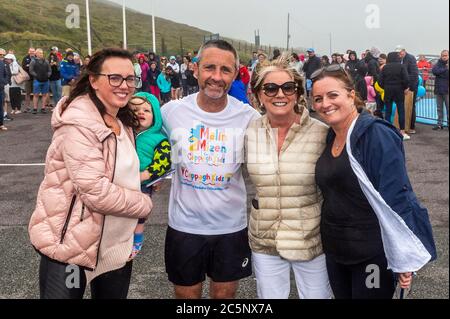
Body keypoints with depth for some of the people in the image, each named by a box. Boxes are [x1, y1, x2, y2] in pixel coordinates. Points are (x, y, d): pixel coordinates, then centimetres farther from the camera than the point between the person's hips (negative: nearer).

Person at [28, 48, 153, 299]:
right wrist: (145, 204, -12)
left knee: (115, 294, 20)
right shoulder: (79, 123, -20)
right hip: (70, 246, -8)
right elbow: (96, 192, -26)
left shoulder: (124, 122, 7)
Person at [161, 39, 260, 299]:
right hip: (184, 226, 0)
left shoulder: (249, 117, -10)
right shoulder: (171, 111, -9)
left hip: (232, 226, 0)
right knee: (186, 294, 18)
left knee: (225, 295, 19)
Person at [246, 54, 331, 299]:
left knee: (317, 296, 16)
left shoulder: (322, 133, -13)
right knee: (269, 297, 18)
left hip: (312, 239, -2)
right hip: (264, 241, 3)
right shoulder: (250, 132, -6)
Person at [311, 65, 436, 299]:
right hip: (334, 253, 7)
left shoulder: (376, 135, -17)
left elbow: (396, 198, -21)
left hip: (372, 255, -7)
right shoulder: (330, 137, 5)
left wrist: (405, 258, -22)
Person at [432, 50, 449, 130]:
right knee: (439, 108, 10)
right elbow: (434, 71, -12)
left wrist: (440, 72, -14)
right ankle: (440, 124, 17)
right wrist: (445, 69, -17)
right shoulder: (438, 63, 8)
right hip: (438, 89, 3)